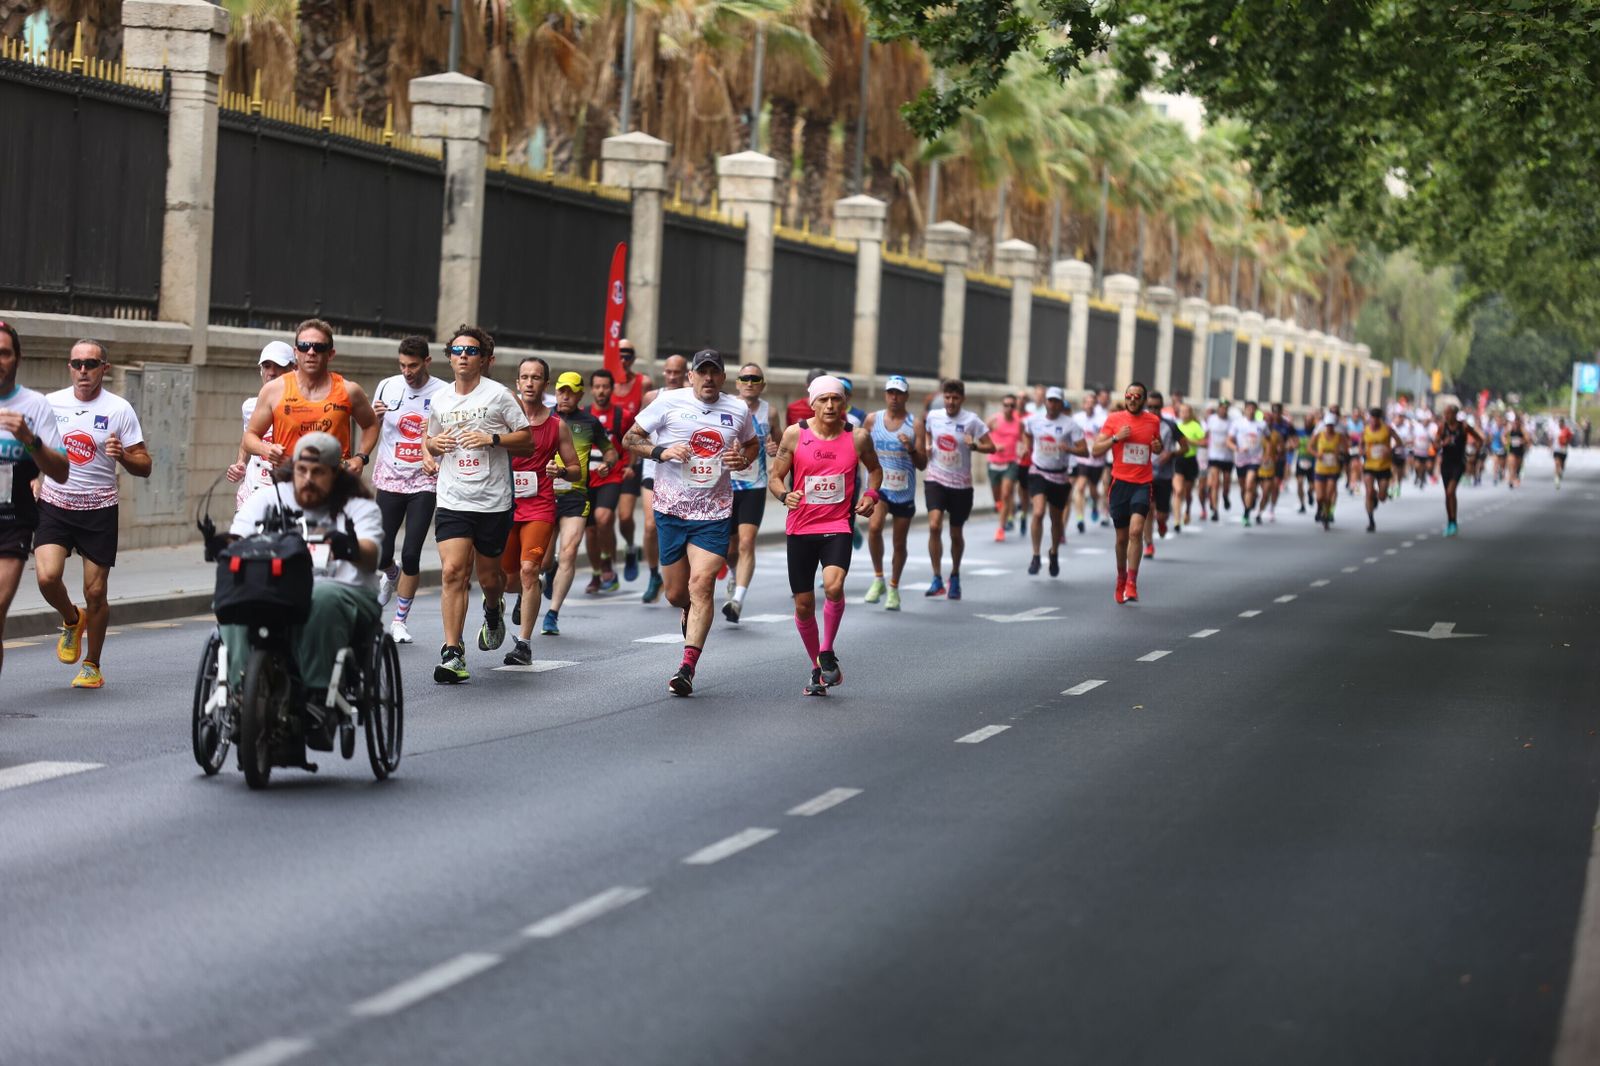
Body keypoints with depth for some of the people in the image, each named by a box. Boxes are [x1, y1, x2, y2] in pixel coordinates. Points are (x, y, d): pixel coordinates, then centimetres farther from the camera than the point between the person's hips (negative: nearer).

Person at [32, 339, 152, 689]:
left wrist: (122, 455, -23)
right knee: (47, 577, -18)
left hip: (99, 509, -1)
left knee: (95, 592, 0)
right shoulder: (51, 403, 3)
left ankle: (92, 666, 20)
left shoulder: (119, 410, -4)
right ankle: (71, 620, 16)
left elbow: (144, 466, -3)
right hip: (54, 505, 1)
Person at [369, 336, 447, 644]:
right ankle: (391, 575, 37)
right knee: (381, 553, 0)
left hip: (424, 481, -2)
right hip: (389, 479, 2)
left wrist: (435, 459, -17)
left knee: (411, 554, -8)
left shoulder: (443, 393, -3)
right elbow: (370, 435, 12)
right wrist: (375, 416, -10)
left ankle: (400, 621, 6)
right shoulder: (387, 387, 4)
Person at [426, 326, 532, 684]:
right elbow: (430, 440, 25)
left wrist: (492, 439, -16)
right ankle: (452, 653, -13)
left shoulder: (498, 394, -3)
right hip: (451, 501, 2)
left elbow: (527, 439, -1)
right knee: (452, 572, -13)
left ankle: (494, 611, 47)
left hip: (493, 502, -2)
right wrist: (436, 443, 1)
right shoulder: (440, 400, 9)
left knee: (488, 575, 10)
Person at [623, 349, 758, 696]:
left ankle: (687, 669, -17)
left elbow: (751, 443, 25)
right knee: (675, 594, 6)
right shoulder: (669, 402, -1)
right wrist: (660, 452, -15)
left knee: (701, 584, -16)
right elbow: (631, 439, 4)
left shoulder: (738, 410, 7)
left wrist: (744, 459, 2)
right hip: (672, 510, 0)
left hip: (714, 513, 0)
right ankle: (691, 613, 45)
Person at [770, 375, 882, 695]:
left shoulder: (858, 437, -1)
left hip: (838, 527, -1)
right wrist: (785, 495, -18)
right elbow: (774, 477, 3)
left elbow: (874, 468, 17)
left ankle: (827, 653, -5)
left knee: (833, 586, -27)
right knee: (803, 603, 5)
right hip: (801, 527, 1)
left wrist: (871, 495, -1)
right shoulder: (795, 434, -3)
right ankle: (817, 669, 26)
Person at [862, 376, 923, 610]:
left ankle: (893, 588, 26)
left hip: (904, 492, 0)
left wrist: (911, 449, -21)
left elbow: (922, 464, -4)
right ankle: (878, 578, -7)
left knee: (899, 542, 8)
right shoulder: (872, 419, 2)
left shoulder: (914, 424, -4)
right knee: (874, 527, -24)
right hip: (879, 486, 0)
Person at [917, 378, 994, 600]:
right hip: (936, 480, 1)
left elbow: (991, 447, -5)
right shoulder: (933, 416, -1)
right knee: (934, 525, -20)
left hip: (961, 484, -1)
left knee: (956, 534, 10)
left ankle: (955, 576, 34)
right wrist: (925, 446, 2)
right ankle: (937, 579, -13)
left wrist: (974, 445, -24)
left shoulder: (971, 421, -8)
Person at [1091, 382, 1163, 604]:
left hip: (1143, 484, 0)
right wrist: (1116, 437, -14)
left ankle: (1132, 583, -16)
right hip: (1120, 483, 0)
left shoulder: (1153, 421, 6)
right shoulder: (1114, 419, 1)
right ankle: (1121, 578, 29)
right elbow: (1096, 450, -1)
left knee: (1136, 531, -18)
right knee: (1122, 536, 8)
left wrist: (1158, 447, 0)